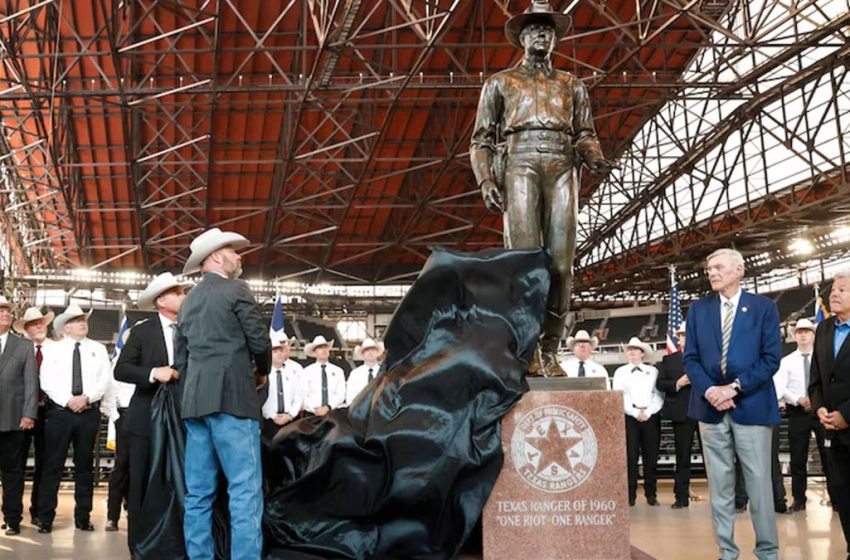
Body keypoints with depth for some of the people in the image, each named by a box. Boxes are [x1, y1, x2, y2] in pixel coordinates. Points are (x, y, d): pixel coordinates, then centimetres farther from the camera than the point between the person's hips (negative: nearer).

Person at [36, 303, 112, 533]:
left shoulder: (98, 349, 9)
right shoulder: (54, 350, 7)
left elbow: (106, 379, 0)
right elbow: (46, 381, -3)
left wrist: (86, 397, -13)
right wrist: (68, 400, -14)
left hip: (89, 411, 2)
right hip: (60, 410, -1)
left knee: (85, 465, 7)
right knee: (53, 465, -2)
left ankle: (83, 517, 14)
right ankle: (45, 518, 4)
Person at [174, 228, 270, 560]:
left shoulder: (189, 300, 20)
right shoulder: (236, 289, -2)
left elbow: (179, 359, 18)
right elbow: (260, 341, -6)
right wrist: (262, 367, 14)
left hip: (195, 401, 8)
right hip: (232, 398, -8)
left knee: (198, 493, 6)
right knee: (245, 491, -8)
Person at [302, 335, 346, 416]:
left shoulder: (338, 371, 9)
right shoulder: (306, 372, 5)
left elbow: (341, 394, 1)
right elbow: (304, 396, -1)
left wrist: (328, 407, -13)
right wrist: (315, 409, -16)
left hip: (333, 412, 1)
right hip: (312, 414, -1)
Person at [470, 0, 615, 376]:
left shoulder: (572, 85, 25)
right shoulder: (500, 82, 19)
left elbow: (585, 134, 18)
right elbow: (481, 139, 13)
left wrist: (596, 160, -5)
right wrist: (485, 180, -4)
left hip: (562, 168, 2)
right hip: (520, 165, -2)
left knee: (560, 263, -8)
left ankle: (549, 352, -5)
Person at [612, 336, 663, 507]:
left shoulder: (653, 371, 12)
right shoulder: (620, 372, 11)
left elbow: (659, 395, 4)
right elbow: (619, 396, 1)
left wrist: (648, 412, -10)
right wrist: (635, 413, -9)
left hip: (651, 416, 1)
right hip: (629, 416, -1)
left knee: (651, 456, 2)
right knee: (630, 456, -4)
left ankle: (651, 494, 9)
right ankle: (630, 495, 1)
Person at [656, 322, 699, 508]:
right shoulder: (668, 360, 10)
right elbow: (660, 384, 4)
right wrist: (678, 383, -12)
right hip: (681, 413, 1)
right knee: (682, 456, 5)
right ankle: (681, 497, 10)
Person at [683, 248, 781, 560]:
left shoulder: (764, 307, 3)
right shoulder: (698, 309, 11)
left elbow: (771, 358, -4)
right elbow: (690, 358, 7)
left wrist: (734, 387, -14)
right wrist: (709, 390, -10)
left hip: (751, 405, -3)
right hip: (710, 406, 3)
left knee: (758, 482, -1)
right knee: (719, 484, 6)